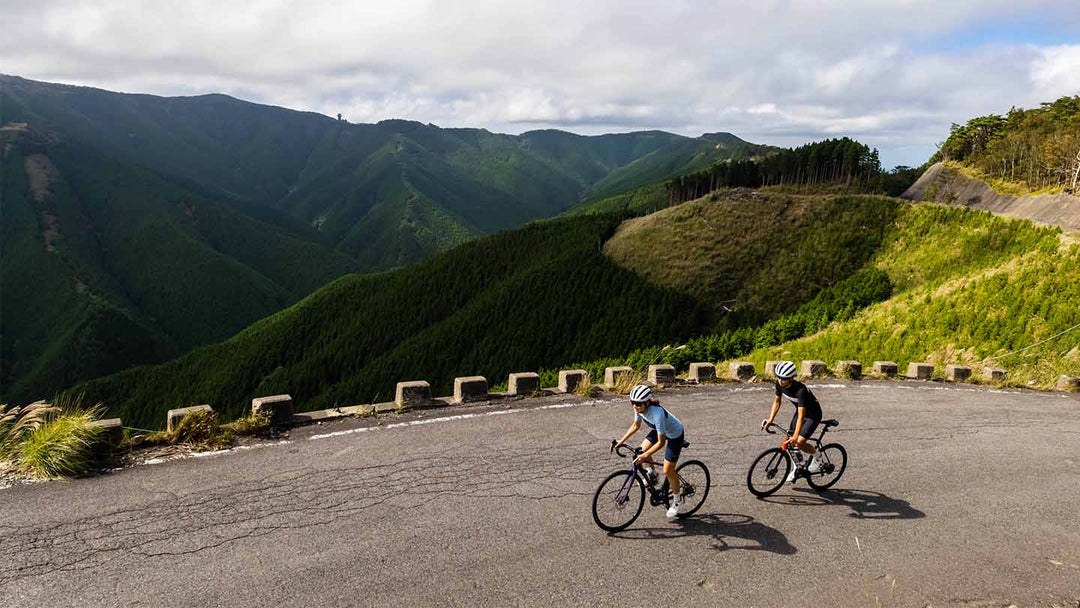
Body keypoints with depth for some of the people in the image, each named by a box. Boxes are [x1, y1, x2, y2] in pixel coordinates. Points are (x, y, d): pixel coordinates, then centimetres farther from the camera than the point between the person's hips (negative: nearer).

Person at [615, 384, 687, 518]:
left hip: (675, 435, -7)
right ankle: (652, 474, 23)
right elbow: (636, 426, 0)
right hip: (659, 430, 7)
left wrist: (645, 456, -37)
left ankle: (677, 499, 19)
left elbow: (661, 442, -33)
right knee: (641, 450, -5)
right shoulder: (640, 408, -19)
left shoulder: (657, 414, -40)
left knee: (667, 471, -4)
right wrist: (622, 440, -5)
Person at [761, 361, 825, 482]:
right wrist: (770, 419, -12)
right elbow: (777, 402, 0)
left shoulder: (800, 390, -37)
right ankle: (797, 466, 23)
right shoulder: (779, 385, -16)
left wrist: (796, 436, -47)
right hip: (800, 410, 7)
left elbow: (801, 415, -40)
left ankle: (817, 456, 8)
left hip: (813, 414, -7)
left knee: (799, 442, -21)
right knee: (787, 442, 1)